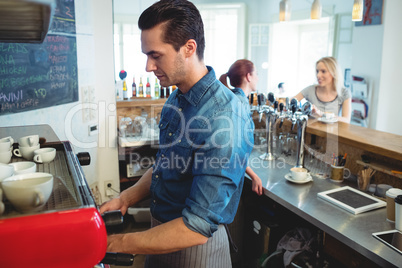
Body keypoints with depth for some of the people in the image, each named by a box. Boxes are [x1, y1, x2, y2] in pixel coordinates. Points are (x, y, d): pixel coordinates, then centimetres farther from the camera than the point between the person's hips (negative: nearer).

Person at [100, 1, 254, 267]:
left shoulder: (225, 118, -29)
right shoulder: (175, 100, -1)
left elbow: (197, 228, -30)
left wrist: (116, 243, -23)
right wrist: (126, 198, -3)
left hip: (195, 246, -7)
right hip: (161, 234, 7)